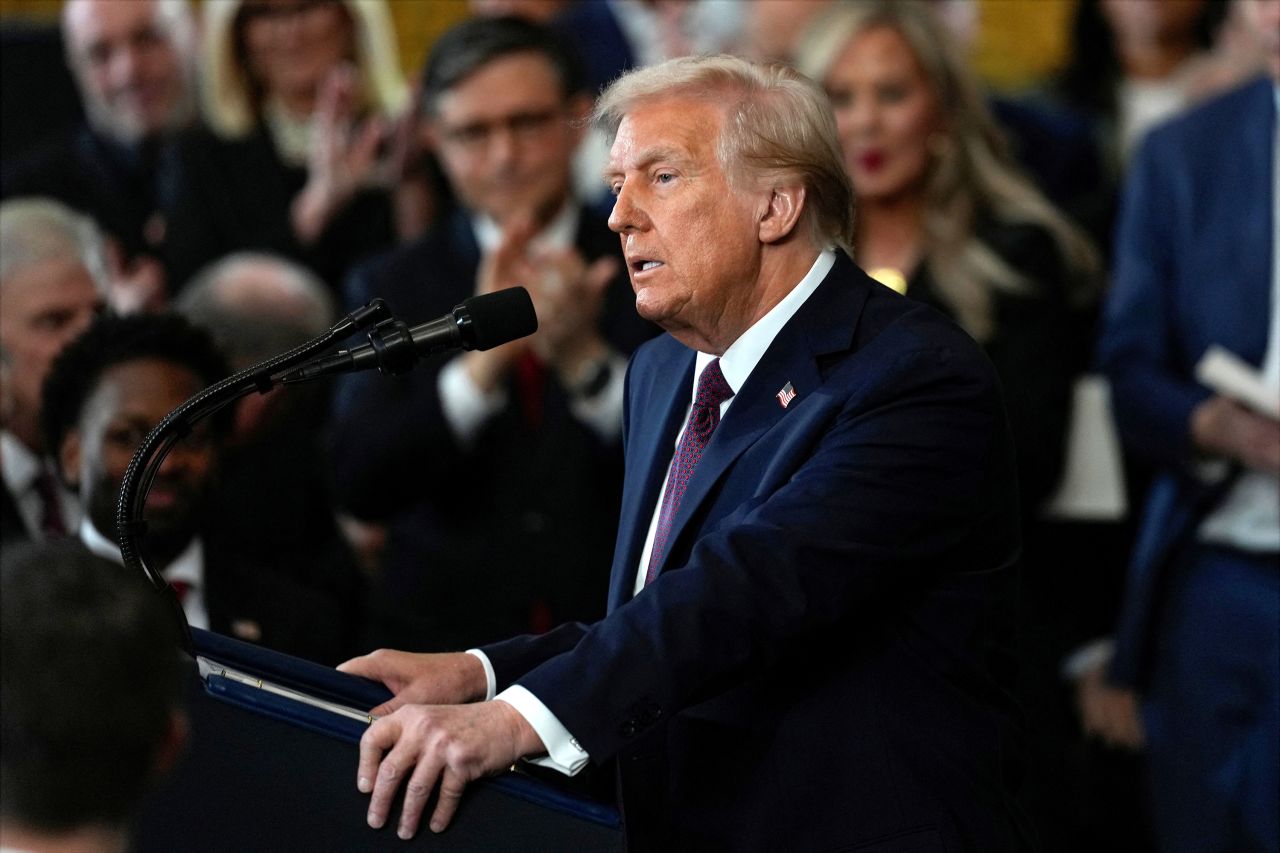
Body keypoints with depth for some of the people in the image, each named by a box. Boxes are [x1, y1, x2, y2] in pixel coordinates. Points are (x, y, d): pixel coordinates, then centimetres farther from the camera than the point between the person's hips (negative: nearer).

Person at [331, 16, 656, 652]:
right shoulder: (392, 288, 5)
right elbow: (360, 486, -7)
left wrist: (586, 359, -21)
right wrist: (486, 353, -20)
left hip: (623, 647, 0)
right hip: (443, 639, 1)